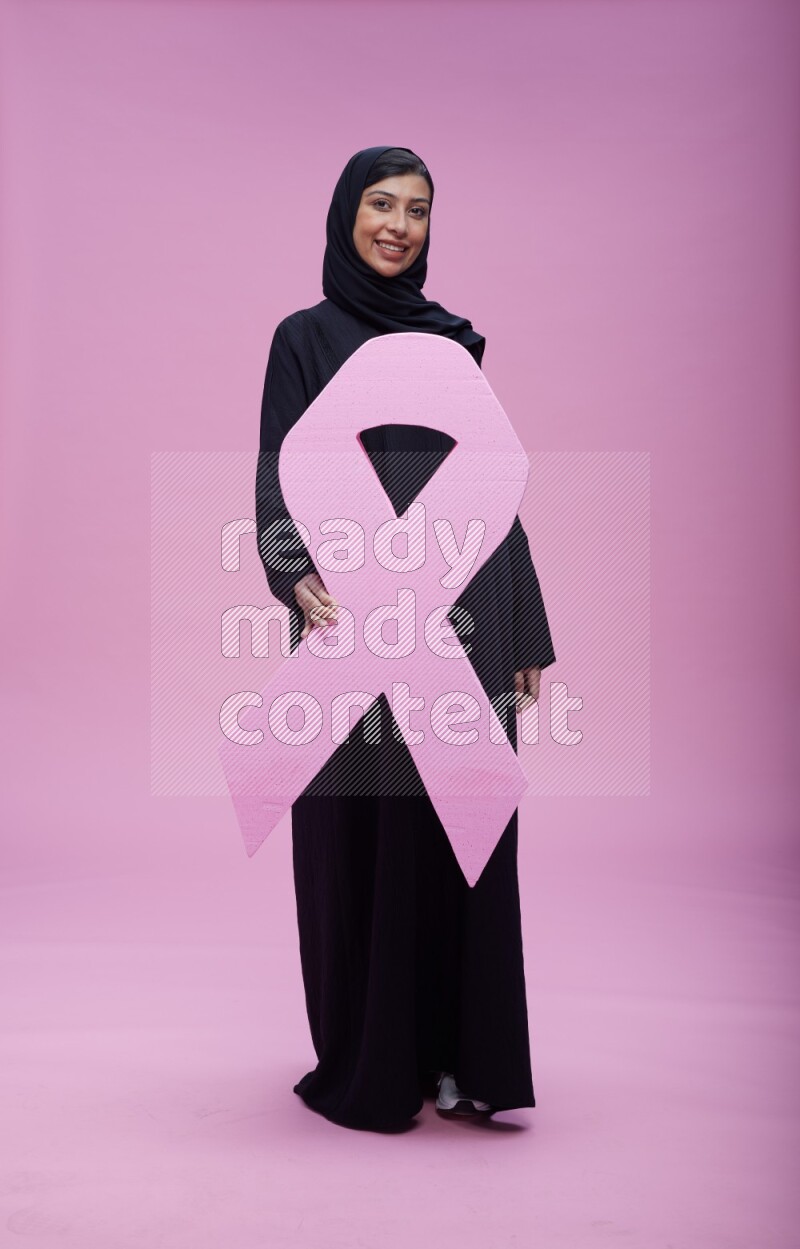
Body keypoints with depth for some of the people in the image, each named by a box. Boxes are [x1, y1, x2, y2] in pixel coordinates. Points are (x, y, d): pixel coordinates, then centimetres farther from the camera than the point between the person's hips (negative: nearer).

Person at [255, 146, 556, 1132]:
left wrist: (527, 628, 10)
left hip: (463, 621, 4)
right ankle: (366, 1062, 18)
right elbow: (281, 475, -7)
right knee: (360, 836, 3)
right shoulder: (307, 338, 4)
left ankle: (459, 1052, 20)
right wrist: (298, 575, -28)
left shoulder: (454, 340, 16)